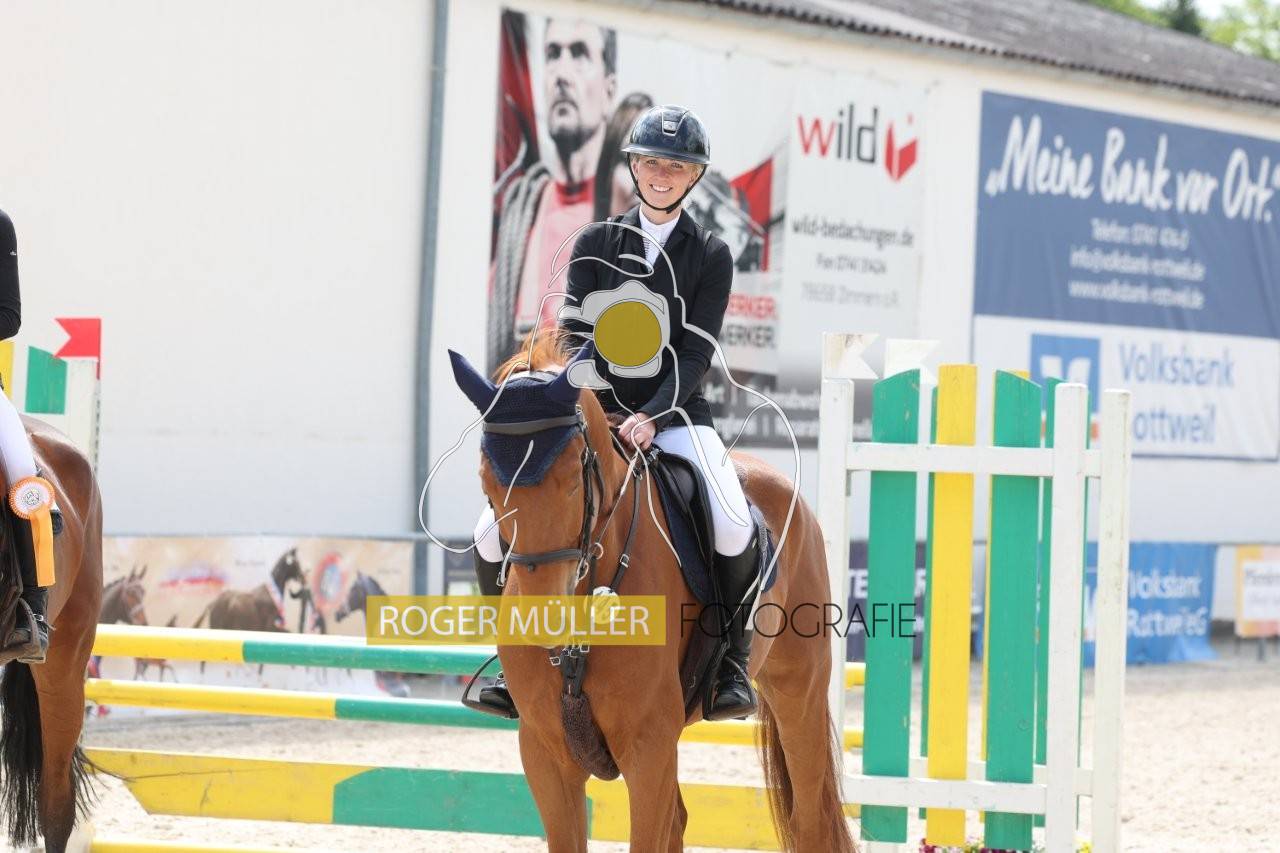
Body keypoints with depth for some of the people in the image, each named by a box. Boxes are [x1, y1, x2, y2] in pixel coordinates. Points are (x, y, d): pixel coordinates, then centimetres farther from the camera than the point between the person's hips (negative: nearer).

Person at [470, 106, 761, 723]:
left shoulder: (710, 255, 4)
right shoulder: (595, 244, 9)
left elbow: (694, 353, -5)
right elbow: (574, 337, 2)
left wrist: (651, 417, -21)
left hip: (676, 414, -2)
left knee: (734, 528, -31)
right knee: (493, 534, -14)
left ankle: (732, 661, -10)